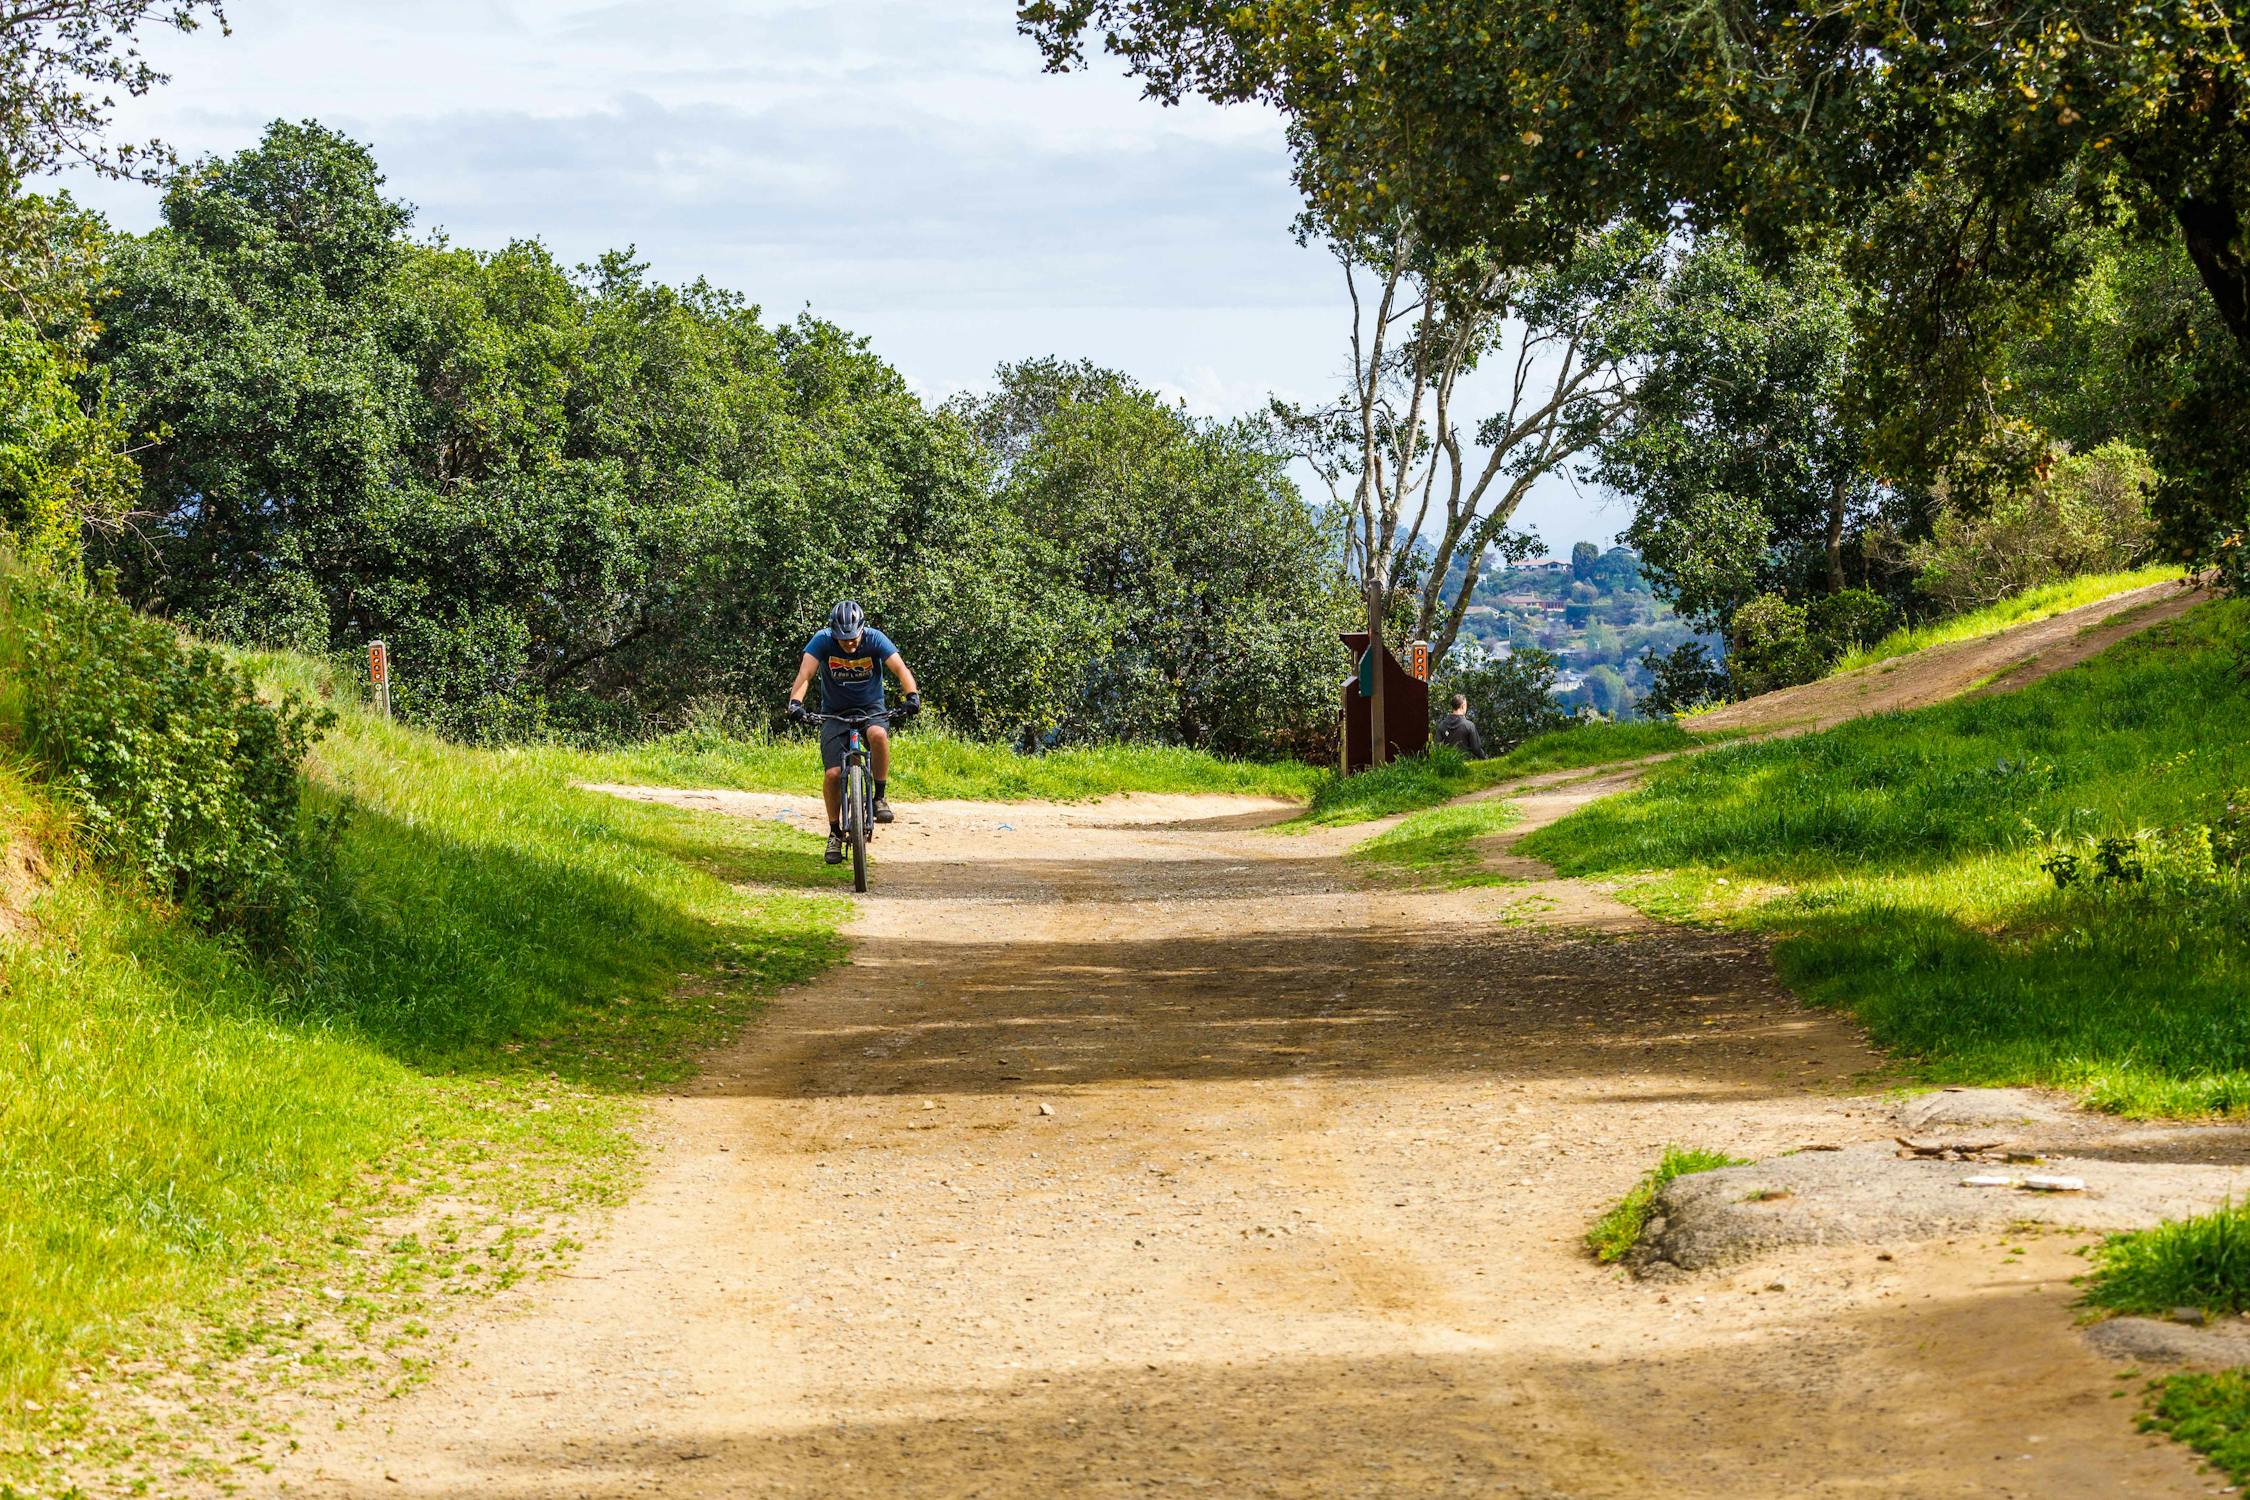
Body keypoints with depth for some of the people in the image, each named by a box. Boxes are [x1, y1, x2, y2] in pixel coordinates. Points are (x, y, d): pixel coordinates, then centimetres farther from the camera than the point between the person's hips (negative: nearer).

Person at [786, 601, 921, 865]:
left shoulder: (874, 639, -17)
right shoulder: (822, 640, -17)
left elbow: (900, 669, -26)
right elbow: (805, 674, -27)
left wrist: (913, 695, -45)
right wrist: (795, 702, -46)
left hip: (871, 708, -1)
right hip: (835, 712, 1)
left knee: (878, 734, -35)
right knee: (833, 773, -14)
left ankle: (880, 796, -15)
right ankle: (835, 833, 6)